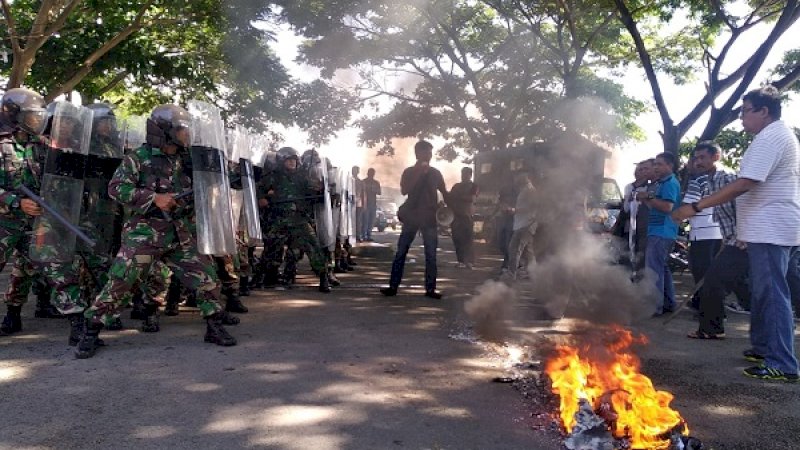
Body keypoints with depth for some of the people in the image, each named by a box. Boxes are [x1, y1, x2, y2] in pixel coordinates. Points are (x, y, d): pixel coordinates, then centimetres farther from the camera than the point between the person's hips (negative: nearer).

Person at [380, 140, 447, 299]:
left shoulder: (435, 173, 9)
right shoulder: (409, 172, 4)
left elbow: (444, 192, 15)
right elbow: (404, 191, -12)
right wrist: (419, 173, -16)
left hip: (430, 217, 1)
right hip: (411, 216, -1)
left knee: (431, 254, 0)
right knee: (401, 251, -3)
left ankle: (430, 288, 6)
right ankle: (393, 286, 1)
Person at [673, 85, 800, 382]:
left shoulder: (769, 138, -15)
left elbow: (743, 185, -25)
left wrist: (696, 207, -24)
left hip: (770, 232, -11)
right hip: (775, 230, 11)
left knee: (771, 295, -8)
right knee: (764, 292, 17)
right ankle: (764, 348, 27)